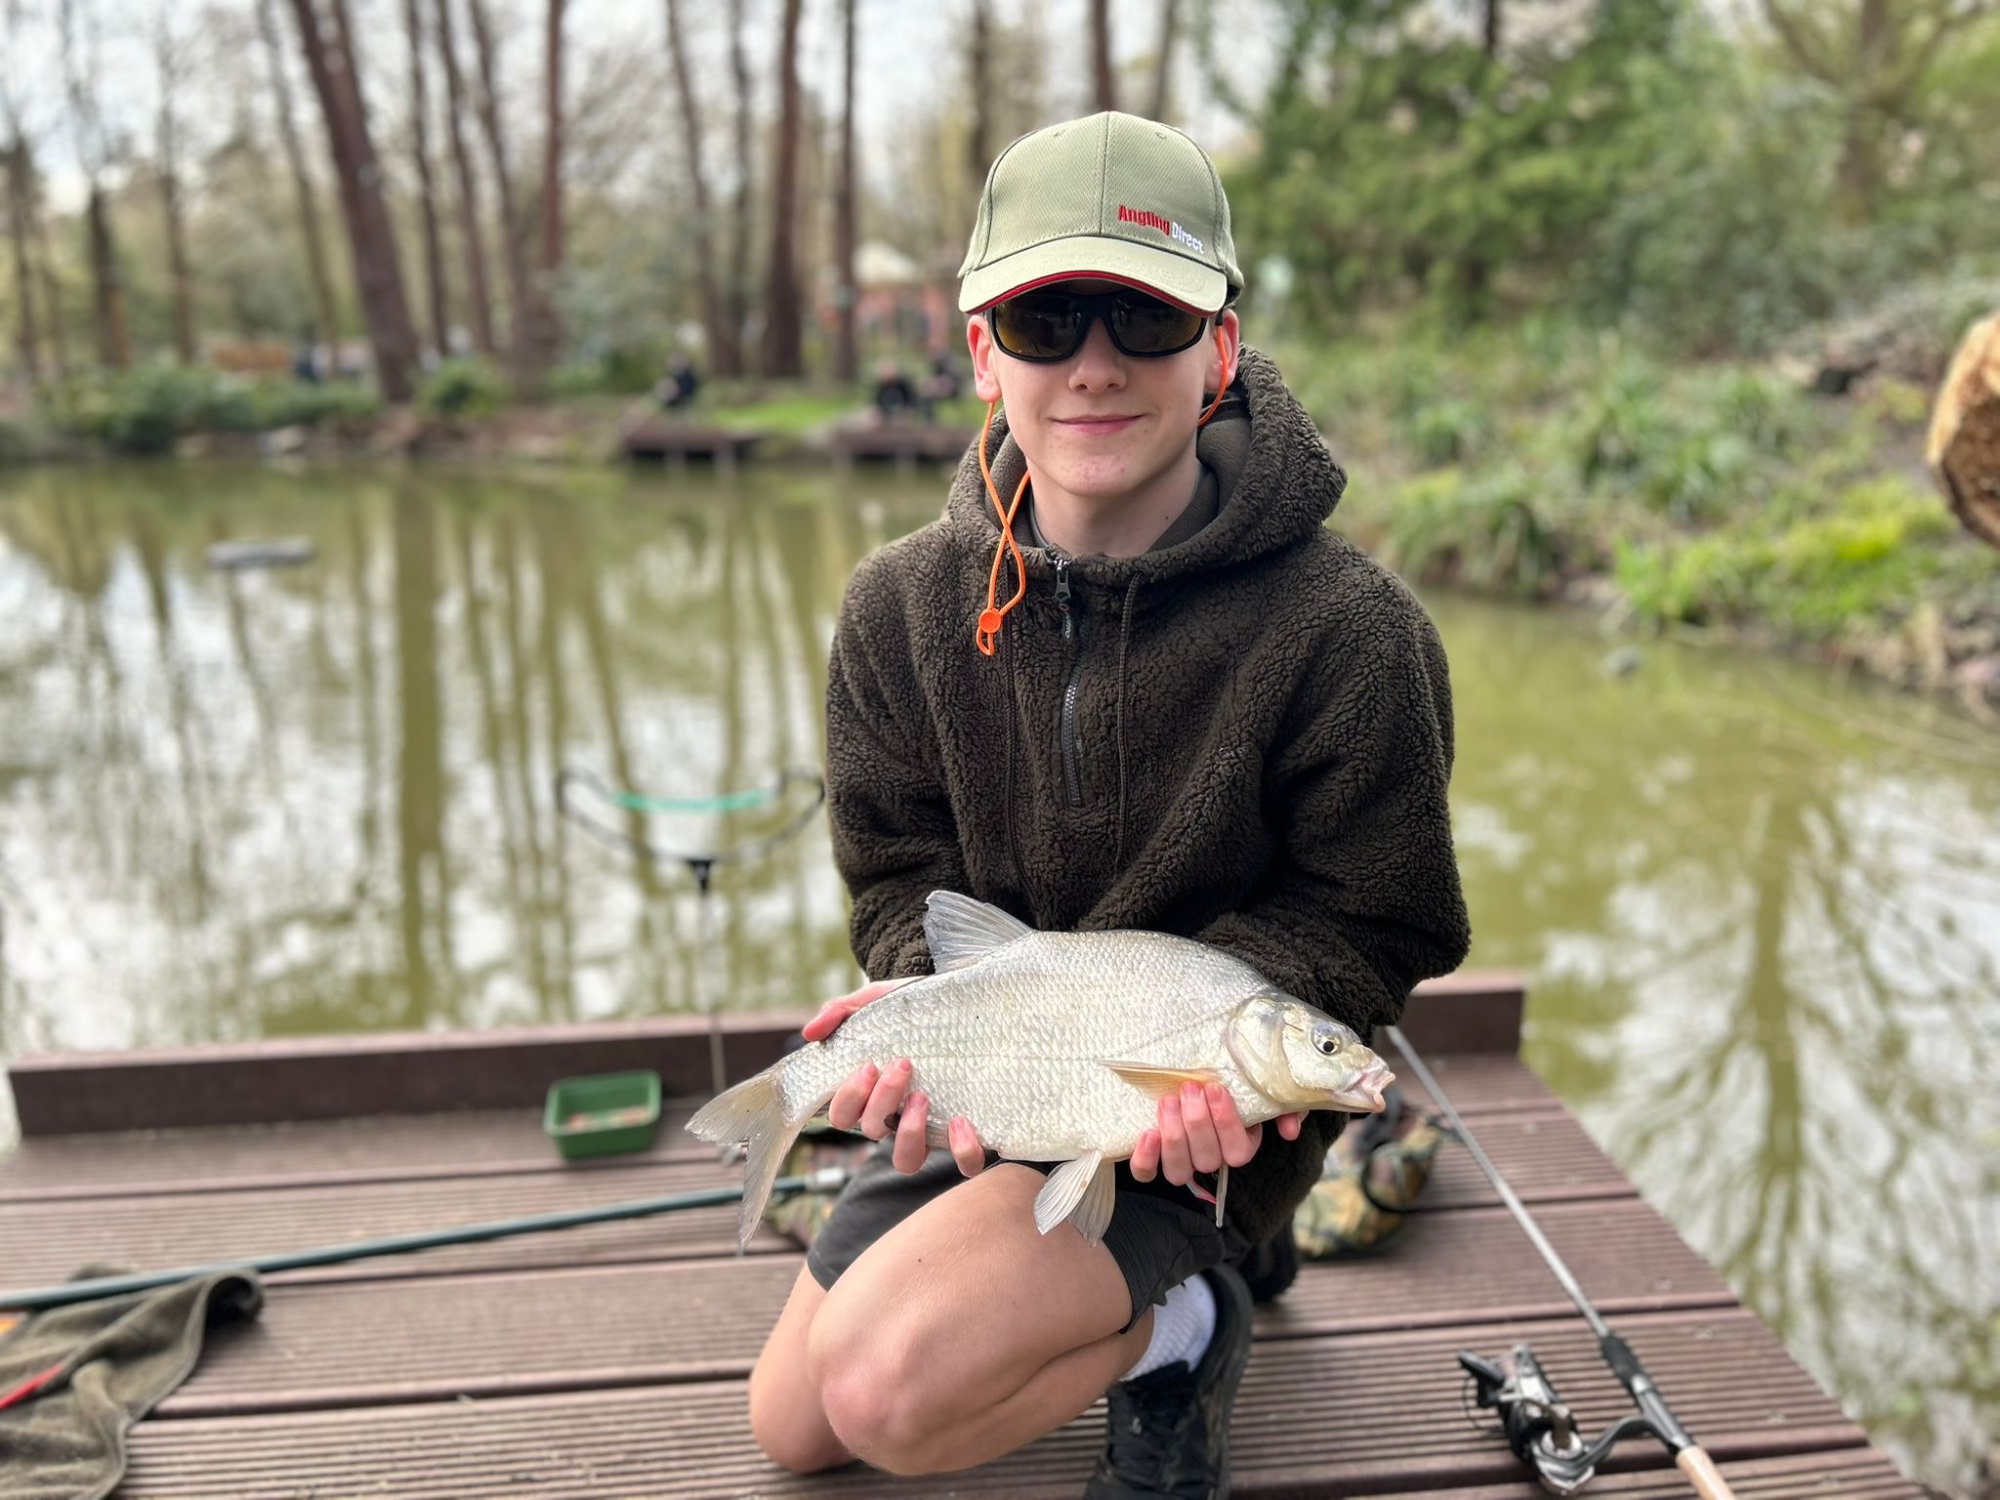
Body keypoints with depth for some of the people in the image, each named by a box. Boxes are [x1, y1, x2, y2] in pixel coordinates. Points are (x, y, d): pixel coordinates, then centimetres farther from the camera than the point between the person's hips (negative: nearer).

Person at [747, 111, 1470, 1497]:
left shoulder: (1349, 627, -21)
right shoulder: (904, 605, -8)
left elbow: (1370, 924, -12)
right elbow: (904, 872, -2)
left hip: (1205, 1111, -5)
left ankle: (1176, 1328, 6)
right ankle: (1126, 1284, 32)